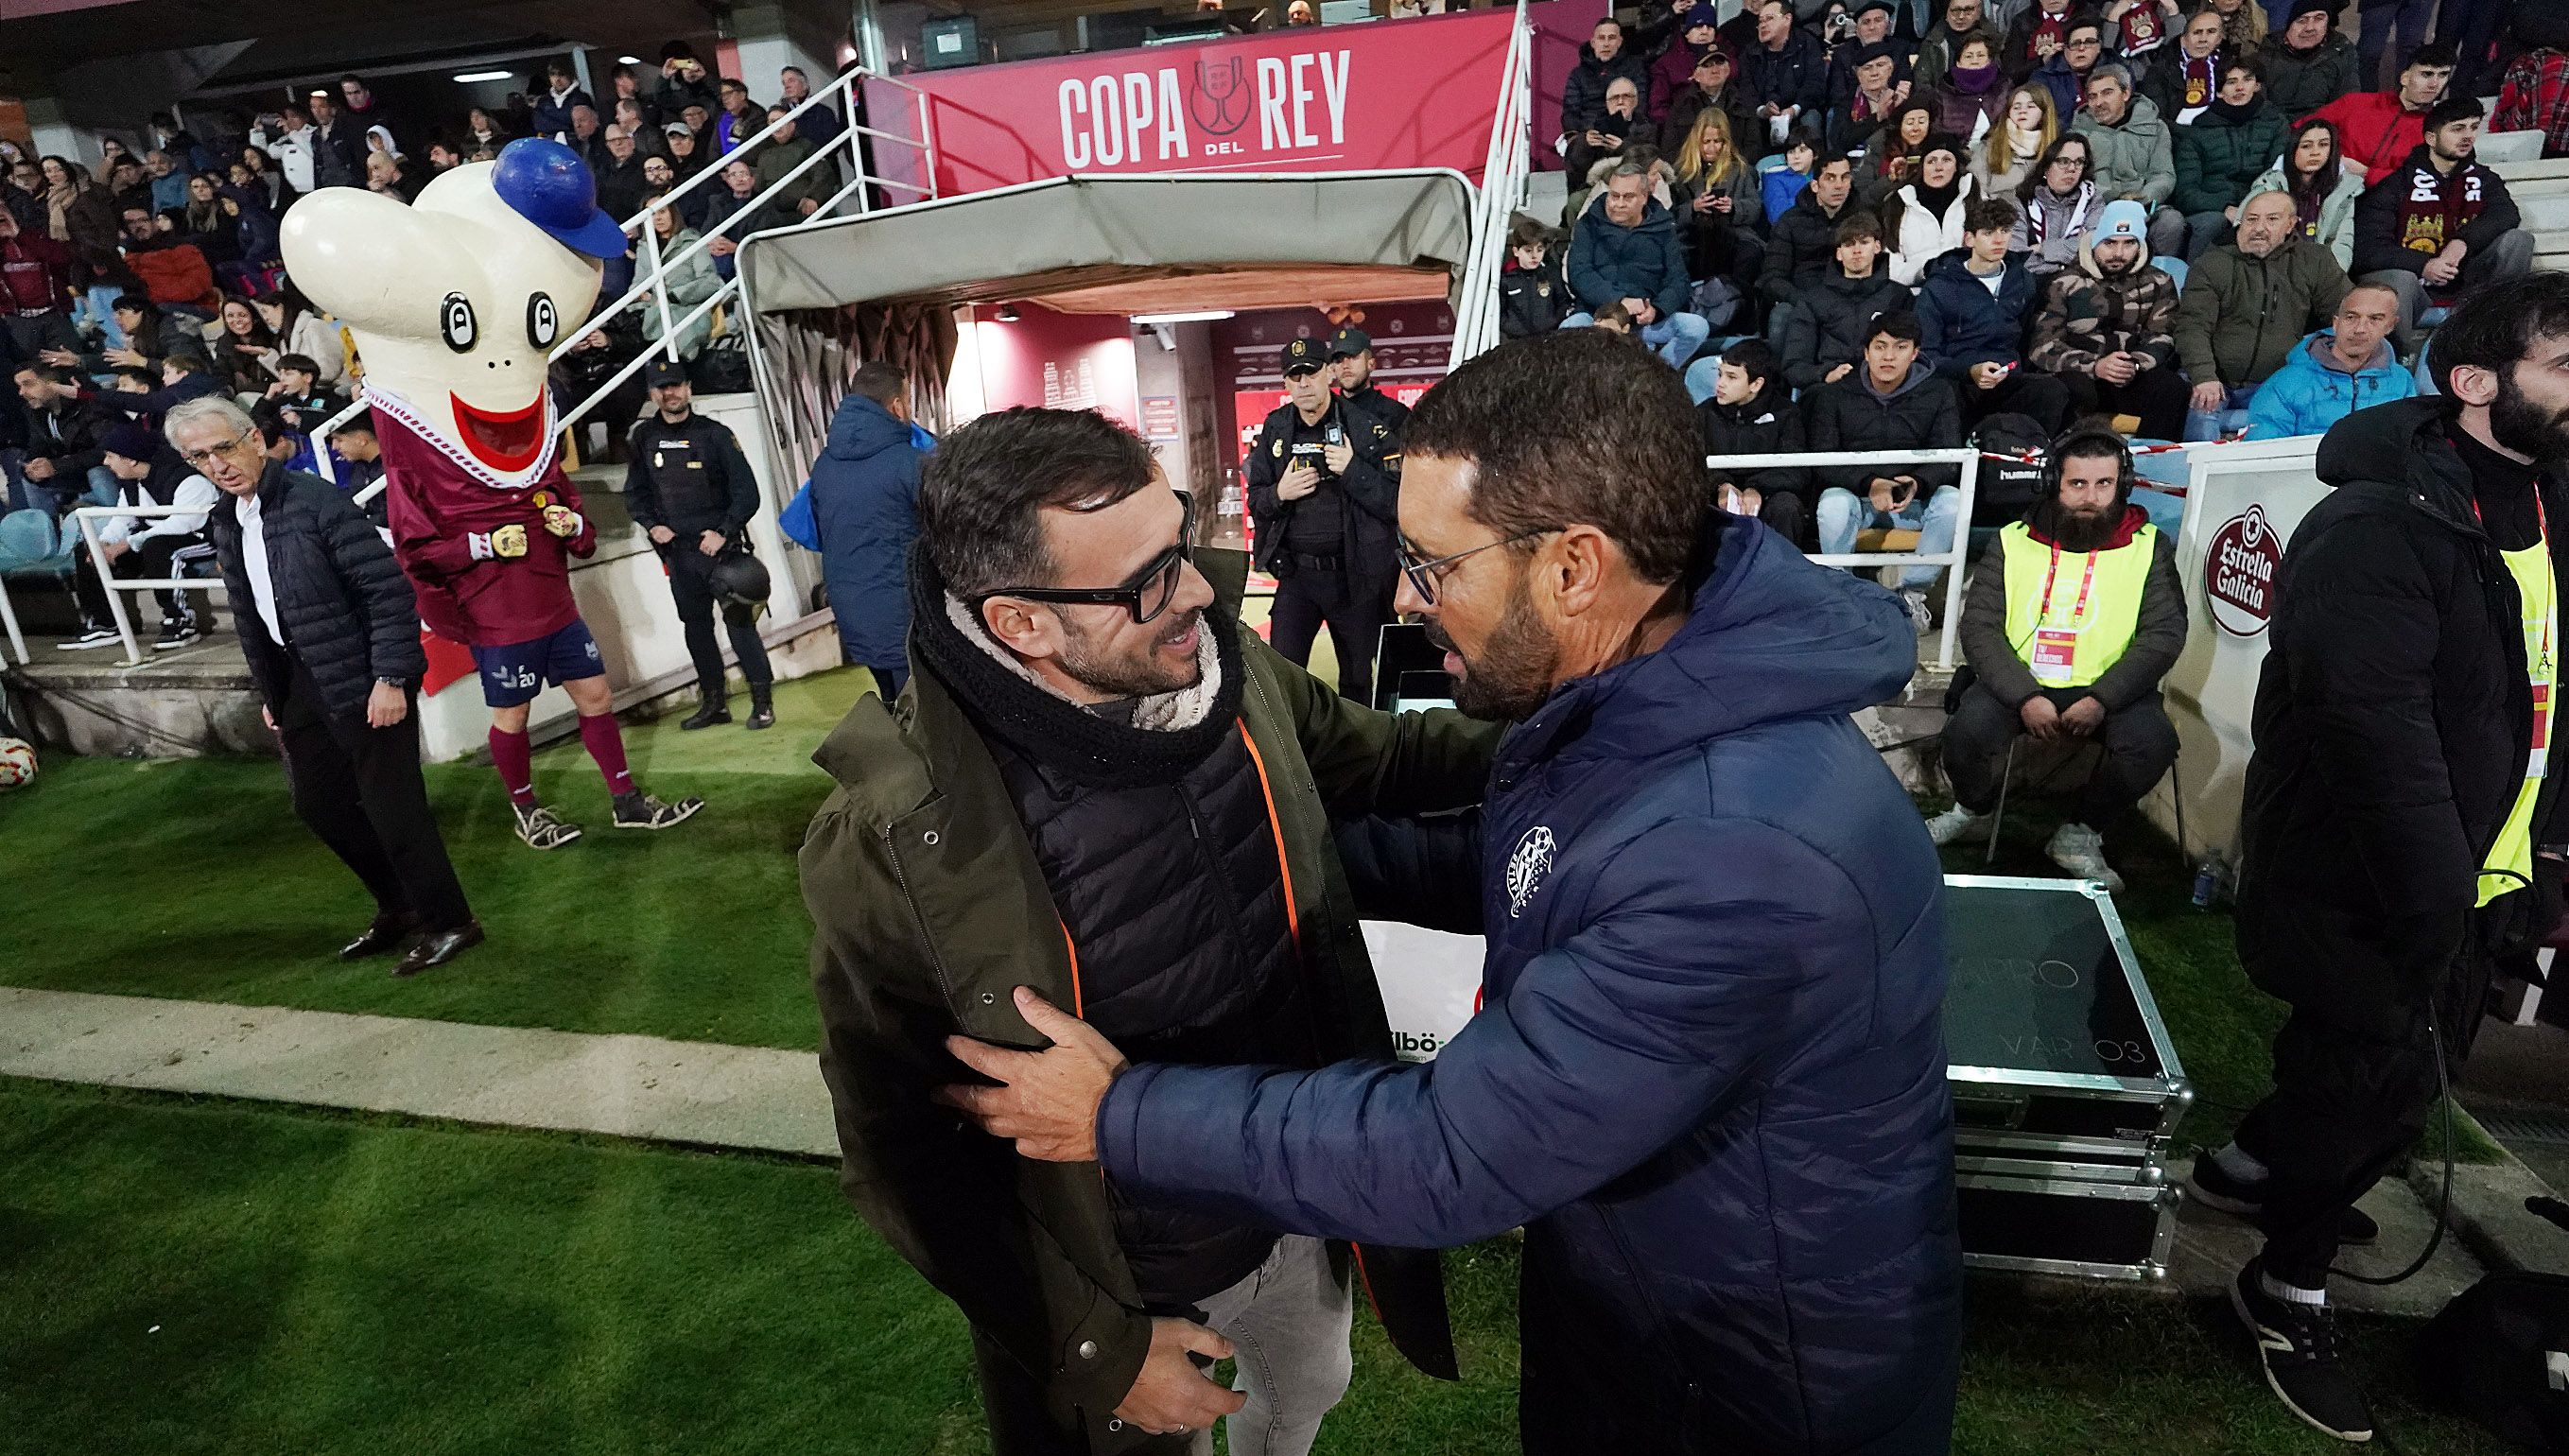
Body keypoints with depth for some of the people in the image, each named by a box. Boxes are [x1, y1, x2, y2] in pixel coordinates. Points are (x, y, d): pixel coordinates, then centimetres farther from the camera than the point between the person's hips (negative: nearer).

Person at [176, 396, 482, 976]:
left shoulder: (316, 501, -16)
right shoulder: (225, 522, 9)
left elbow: (389, 588, -19)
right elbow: (248, 617, 18)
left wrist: (390, 677, -21)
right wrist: (270, 691, 19)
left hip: (363, 681, -9)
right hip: (304, 682, 9)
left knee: (391, 806, -5)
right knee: (319, 802, 16)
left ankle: (449, 923, 10)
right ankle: (400, 908, 32)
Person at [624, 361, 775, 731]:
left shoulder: (715, 433, -5)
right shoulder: (643, 438, 6)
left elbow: (746, 491, -7)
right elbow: (635, 492, 14)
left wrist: (723, 532, -14)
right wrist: (651, 524, -3)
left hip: (720, 546, -4)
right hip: (677, 550, 4)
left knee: (739, 622, -6)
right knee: (696, 627, 10)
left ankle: (762, 701, 1)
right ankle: (714, 702, 20)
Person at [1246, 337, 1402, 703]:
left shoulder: (1368, 429, -7)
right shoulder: (1275, 430, 5)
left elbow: (1398, 504, -11)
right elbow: (1255, 501, 12)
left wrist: (1353, 470, -21)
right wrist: (1279, 493, -9)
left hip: (1353, 574, -2)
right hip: (1295, 573, 3)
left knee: (1358, 679, 11)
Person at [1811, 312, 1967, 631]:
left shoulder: (1938, 393, 6)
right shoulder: (1834, 395, 2)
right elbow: (1823, 460, -7)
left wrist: (1918, 484, -27)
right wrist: (1868, 484, -26)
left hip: (1914, 499, 2)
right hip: (1854, 493, -1)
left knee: (1952, 500, -30)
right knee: (1834, 504, -36)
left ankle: (1912, 592, -15)